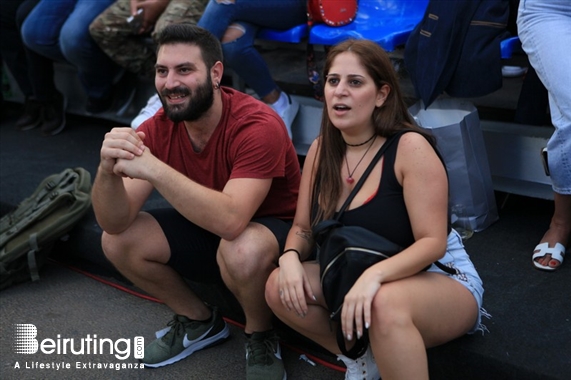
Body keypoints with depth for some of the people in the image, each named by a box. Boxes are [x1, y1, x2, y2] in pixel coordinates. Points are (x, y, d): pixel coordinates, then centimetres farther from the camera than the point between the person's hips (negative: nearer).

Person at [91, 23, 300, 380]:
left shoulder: (258, 126, -29)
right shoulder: (157, 129, -12)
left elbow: (231, 220, -42)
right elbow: (114, 223, -18)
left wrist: (154, 169, -47)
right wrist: (109, 170, -39)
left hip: (275, 230, -6)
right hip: (207, 227, 6)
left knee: (243, 251, -39)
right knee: (118, 241, -11)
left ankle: (261, 336, -4)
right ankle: (200, 320, 12)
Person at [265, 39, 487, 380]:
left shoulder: (410, 147, -19)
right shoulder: (322, 149, -1)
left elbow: (432, 242, -22)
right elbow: (303, 228, 4)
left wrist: (374, 275, -38)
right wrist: (290, 257, -19)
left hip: (439, 276, -6)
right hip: (357, 278, 7)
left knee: (386, 304, -39)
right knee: (280, 287, -14)